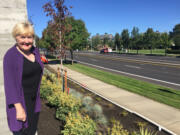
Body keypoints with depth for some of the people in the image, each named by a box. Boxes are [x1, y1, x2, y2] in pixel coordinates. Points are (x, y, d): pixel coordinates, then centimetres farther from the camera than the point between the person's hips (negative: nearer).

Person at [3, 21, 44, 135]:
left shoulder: (35, 51, 1)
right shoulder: (11, 55, -18)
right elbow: (10, 84, -20)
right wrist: (18, 107, -23)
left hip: (34, 99, 7)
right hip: (19, 99, -6)